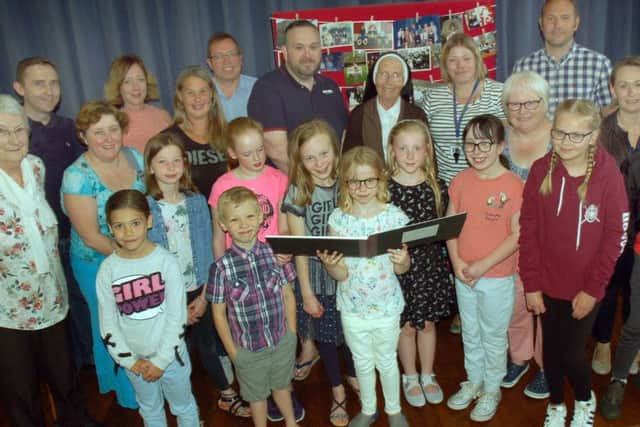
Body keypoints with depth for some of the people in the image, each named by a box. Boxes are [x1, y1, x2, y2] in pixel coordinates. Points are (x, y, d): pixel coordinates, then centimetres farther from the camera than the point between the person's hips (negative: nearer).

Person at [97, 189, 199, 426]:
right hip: (134, 357, 2)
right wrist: (130, 360, -8)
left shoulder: (166, 261, -16)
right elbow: (108, 322, -4)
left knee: (183, 406, 19)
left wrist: (162, 359, -14)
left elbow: (177, 316, -14)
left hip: (170, 352, -2)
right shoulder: (108, 269, -10)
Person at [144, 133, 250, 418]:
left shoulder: (197, 201, -3)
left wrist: (204, 296, -5)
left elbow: (208, 250, 0)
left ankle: (227, 395, 35)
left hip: (197, 291, 2)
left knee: (208, 345, 15)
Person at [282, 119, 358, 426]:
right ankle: (337, 391, 38)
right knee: (324, 335, 15)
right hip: (317, 276, -1)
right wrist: (306, 292, -8)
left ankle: (352, 375, 47)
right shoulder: (297, 193, -11)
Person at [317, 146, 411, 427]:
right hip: (352, 307, 1)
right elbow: (341, 274, -10)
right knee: (362, 362, 21)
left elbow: (401, 269, -7)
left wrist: (402, 261, -30)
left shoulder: (395, 217, -14)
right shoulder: (338, 219, -12)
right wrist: (329, 264, -32)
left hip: (386, 306, -1)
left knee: (387, 362, 19)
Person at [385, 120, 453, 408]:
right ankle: (410, 378, 36)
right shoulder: (385, 188, -11)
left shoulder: (437, 186, -4)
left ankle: (427, 376, 38)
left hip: (430, 264, 2)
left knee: (427, 323, 17)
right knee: (407, 326, 13)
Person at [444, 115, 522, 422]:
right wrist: (456, 261, -9)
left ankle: (492, 389, 34)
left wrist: (484, 265, -19)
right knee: (470, 333, 20)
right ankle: (473, 382, 41)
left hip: (498, 278, -4)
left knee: (494, 336, 14)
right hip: (463, 276, 4)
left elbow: (517, 235, -16)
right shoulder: (461, 181, -2)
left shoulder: (513, 185, -16)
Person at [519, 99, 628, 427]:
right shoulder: (541, 170, -8)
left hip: (585, 288, -2)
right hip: (547, 283, 2)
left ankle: (585, 401, 37)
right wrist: (531, 284, -5)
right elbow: (528, 230, -5)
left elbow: (615, 237, -9)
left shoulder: (608, 175, -13)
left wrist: (593, 289, -9)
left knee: (572, 354, 3)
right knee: (551, 348, 15)